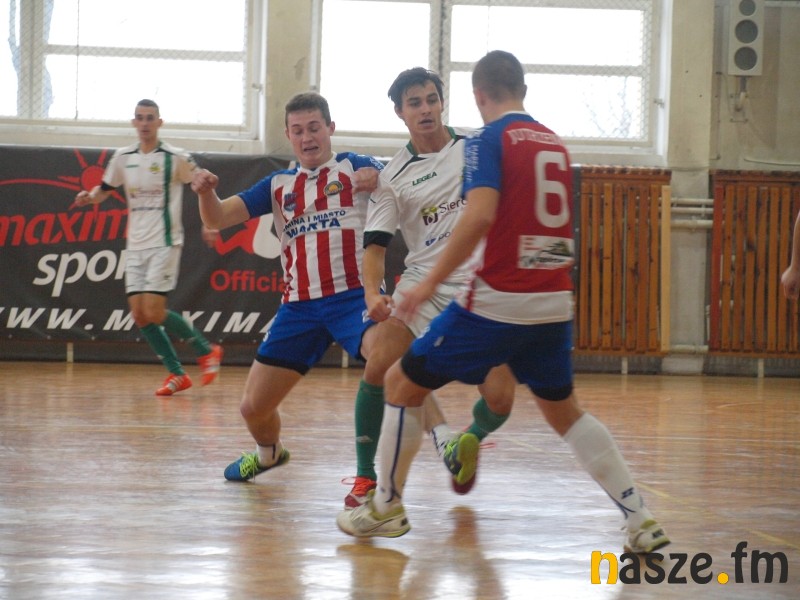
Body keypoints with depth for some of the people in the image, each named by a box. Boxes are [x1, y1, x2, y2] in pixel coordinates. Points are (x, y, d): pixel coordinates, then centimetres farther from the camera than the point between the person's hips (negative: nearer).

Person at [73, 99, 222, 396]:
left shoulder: (175, 157, -8)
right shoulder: (123, 158, 7)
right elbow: (105, 189, 18)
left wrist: (209, 224, -11)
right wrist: (88, 197, -3)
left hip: (165, 243, -6)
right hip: (135, 245, 6)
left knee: (154, 312, -15)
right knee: (139, 314, 0)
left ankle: (206, 350, 5)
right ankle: (177, 374, 11)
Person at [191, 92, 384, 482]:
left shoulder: (353, 166, 5)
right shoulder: (278, 185, 15)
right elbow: (217, 219, 9)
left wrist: (378, 178, -37)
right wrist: (205, 192, -14)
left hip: (354, 296, -4)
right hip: (300, 306, 4)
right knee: (253, 407, 7)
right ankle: (270, 453, 40)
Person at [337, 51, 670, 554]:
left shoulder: (489, 140, -7)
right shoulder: (556, 144, 14)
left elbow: (480, 215, -21)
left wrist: (431, 282, -16)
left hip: (500, 300, -6)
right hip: (555, 303, 6)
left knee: (403, 383, 9)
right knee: (563, 409, 21)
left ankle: (387, 508, 14)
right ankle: (640, 518, 12)